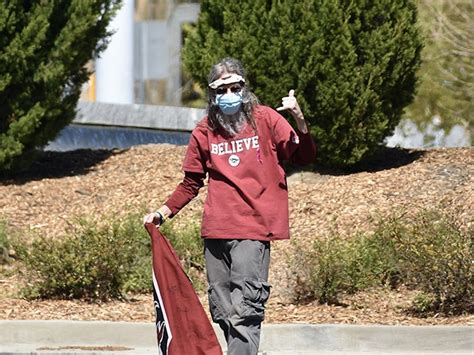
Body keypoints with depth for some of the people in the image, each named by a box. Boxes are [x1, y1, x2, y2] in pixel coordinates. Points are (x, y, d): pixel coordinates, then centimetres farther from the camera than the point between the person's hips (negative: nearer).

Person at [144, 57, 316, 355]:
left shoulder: (265, 119, 3)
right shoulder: (205, 132, 12)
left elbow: (304, 157, -4)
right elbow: (192, 182, 21)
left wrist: (299, 121, -20)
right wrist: (164, 212, 11)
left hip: (253, 230, -4)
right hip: (216, 230, 4)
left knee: (244, 311, -15)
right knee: (222, 311, 6)